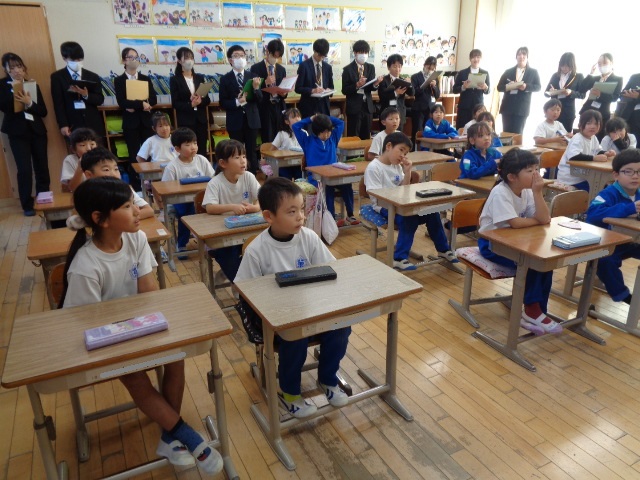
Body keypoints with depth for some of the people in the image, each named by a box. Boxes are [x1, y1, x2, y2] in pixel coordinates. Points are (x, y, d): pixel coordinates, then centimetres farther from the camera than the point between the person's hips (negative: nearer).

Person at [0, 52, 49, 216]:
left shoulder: (33, 85, 9)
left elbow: (43, 111, 2)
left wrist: (29, 103, -15)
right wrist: (14, 90, -17)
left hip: (37, 130, 2)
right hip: (17, 132, -2)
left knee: (42, 168, 4)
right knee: (24, 169, -8)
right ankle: (27, 205, 2)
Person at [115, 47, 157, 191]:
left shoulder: (146, 79, 13)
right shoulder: (119, 80, 4)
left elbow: (153, 99, 1)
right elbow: (122, 102, -9)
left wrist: (135, 106, -12)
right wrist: (141, 104, -20)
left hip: (146, 121, 2)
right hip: (130, 122, -2)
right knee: (134, 155, 0)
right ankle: (135, 186, 5)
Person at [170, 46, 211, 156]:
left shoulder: (200, 78, 13)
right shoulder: (175, 80, 1)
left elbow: (207, 100, 8)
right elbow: (175, 103, -5)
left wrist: (200, 100, -14)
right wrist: (191, 104, -21)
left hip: (201, 121, 4)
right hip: (185, 122, -3)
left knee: (202, 152, 2)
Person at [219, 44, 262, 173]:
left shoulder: (252, 77, 4)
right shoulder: (225, 79, -1)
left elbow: (259, 100, -1)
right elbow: (223, 103, -5)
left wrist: (256, 88, -19)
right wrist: (237, 102, -21)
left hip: (251, 120, 2)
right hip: (235, 121, -1)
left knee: (251, 152, 7)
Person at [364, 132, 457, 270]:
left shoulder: (397, 166, 10)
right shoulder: (373, 168, -13)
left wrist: (407, 172, -2)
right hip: (384, 206, -7)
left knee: (431, 212, -7)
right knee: (410, 218, -33)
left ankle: (443, 250, 10)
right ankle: (399, 258, -28)